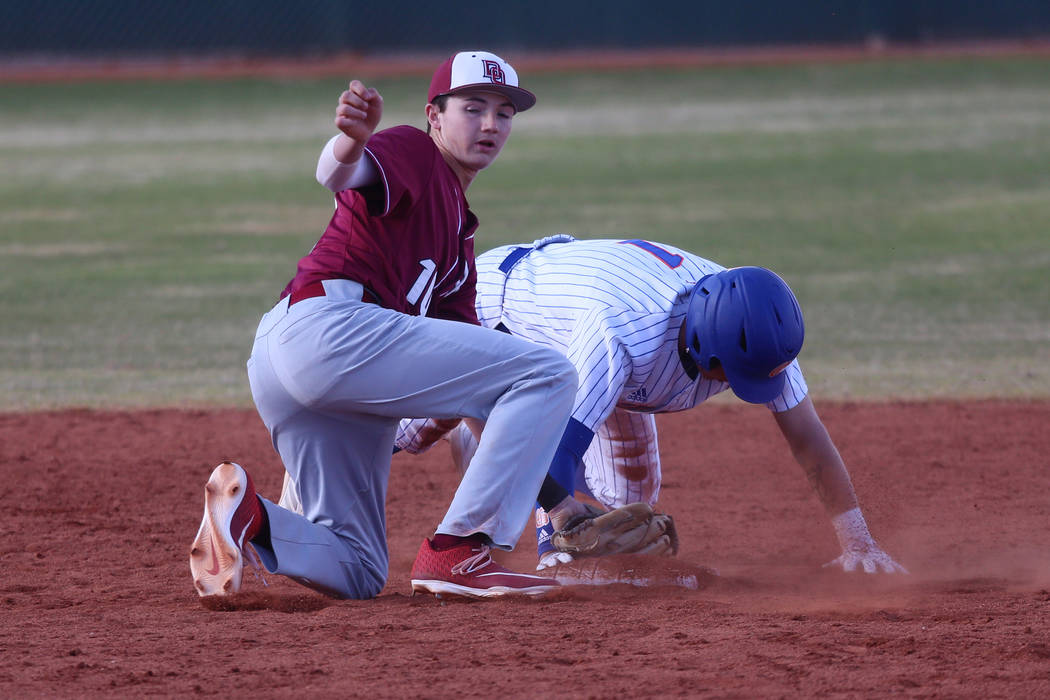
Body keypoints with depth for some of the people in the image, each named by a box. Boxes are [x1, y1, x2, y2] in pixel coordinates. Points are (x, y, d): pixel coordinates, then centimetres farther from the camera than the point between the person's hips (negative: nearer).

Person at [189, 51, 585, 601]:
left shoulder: (458, 229, 32)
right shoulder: (412, 153, 4)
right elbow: (339, 175, -21)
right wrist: (352, 142, -44)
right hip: (333, 324, -10)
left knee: (357, 571, 14)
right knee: (549, 373, -13)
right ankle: (457, 552, -18)